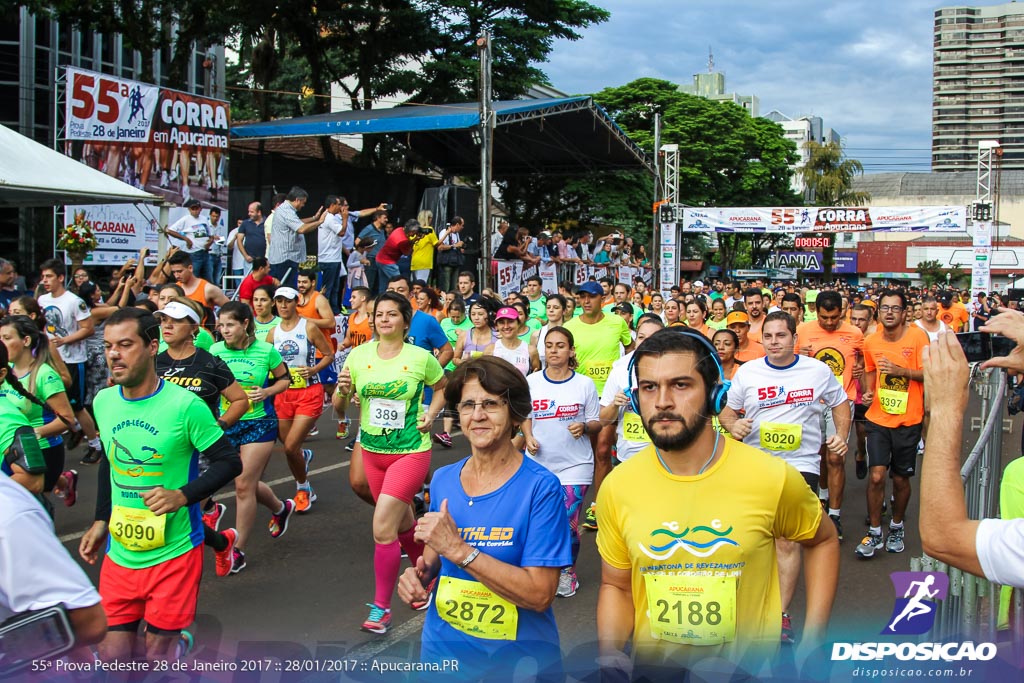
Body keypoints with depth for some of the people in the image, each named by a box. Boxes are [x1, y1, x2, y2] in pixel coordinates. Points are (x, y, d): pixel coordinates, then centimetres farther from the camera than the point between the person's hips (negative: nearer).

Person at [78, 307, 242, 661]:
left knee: (157, 653, 4)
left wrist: (182, 496, -24)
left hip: (173, 554, -5)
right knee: (112, 657, 8)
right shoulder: (103, 402, 3)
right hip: (119, 555, 5)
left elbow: (229, 461, -11)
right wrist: (101, 520, 16)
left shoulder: (185, 405, -15)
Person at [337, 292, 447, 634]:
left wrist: (431, 414, -5)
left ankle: (381, 607, 0)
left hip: (411, 451, -4)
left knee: (382, 527, -14)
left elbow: (442, 387, 11)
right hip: (372, 451, 5)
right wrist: (342, 389, -19)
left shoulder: (421, 357, -8)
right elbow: (338, 404, 3)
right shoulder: (358, 355, -2)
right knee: (402, 523, 19)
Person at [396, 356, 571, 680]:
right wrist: (421, 573, -9)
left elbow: (540, 595, -22)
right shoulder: (442, 480, -2)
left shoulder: (540, 487, -17)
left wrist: (458, 549, -26)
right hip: (442, 649, 4)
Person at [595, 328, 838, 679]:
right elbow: (616, 586, 3)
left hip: (749, 666, -1)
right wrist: (609, 651, -15)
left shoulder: (772, 478, -16)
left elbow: (823, 541, 4)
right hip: (651, 666, 2)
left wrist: (812, 640, -4)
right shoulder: (616, 487, -11)